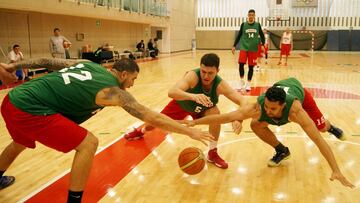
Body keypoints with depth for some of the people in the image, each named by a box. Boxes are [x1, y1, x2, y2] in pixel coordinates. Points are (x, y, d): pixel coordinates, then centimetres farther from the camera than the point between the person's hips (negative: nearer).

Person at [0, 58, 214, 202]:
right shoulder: (113, 90, -9)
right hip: (29, 110, -9)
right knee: (88, 143, -7)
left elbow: (49, 62, 16)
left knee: (21, 142, 38)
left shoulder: (88, 64, 11)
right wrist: (190, 131, -7)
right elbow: (153, 118, -12)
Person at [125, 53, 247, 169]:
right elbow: (171, 92, -58)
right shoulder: (193, 76, -42)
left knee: (215, 112, -29)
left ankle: (212, 153, -10)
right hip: (182, 103, -1)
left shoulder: (220, 85, -36)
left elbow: (242, 101, -40)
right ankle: (141, 131, 52)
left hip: (202, 108, 1)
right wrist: (193, 96, -76)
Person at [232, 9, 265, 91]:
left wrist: (262, 45, -7)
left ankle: (248, 84, 15)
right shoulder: (243, 25, 1)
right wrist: (234, 46, 3)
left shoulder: (257, 25, 2)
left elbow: (262, 35, 7)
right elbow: (239, 35, 7)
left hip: (253, 49, 1)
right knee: (241, 64, -17)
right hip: (244, 47, -1)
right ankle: (241, 81, 2)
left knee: (251, 66, 3)